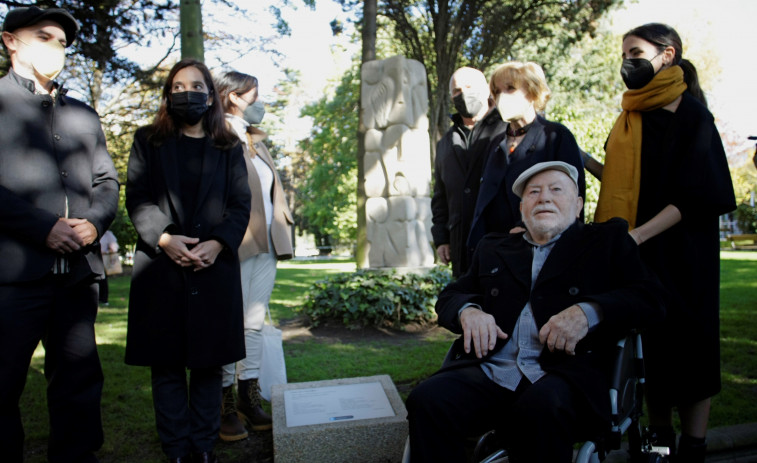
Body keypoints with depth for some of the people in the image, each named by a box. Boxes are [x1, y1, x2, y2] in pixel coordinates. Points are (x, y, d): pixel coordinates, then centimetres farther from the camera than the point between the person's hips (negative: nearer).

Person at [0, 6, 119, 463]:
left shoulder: (84, 114, 21)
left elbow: (107, 180, 16)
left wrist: (96, 220, -4)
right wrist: (43, 227, -15)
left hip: (78, 269, 5)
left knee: (79, 379, 10)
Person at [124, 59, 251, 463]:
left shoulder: (229, 148, 14)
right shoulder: (148, 141, 13)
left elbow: (241, 205, 5)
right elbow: (137, 198, 3)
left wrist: (218, 242, -12)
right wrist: (164, 238, -14)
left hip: (215, 266, 0)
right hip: (160, 267, 0)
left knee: (209, 362, 4)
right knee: (166, 362, 4)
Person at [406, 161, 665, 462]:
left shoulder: (607, 242, 17)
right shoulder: (493, 249, 26)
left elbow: (650, 299, 6)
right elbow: (447, 298, 23)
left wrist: (587, 312, -14)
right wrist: (468, 310, -2)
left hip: (564, 372, -2)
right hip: (488, 371, 3)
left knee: (541, 408, -37)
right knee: (427, 401, -27)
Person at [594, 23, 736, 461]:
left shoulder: (692, 115, -7)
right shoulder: (630, 118, 12)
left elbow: (696, 195, -15)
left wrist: (638, 235, -23)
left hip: (681, 250, -6)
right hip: (636, 251, 6)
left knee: (687, 342, 1)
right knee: (650, 345, 10)